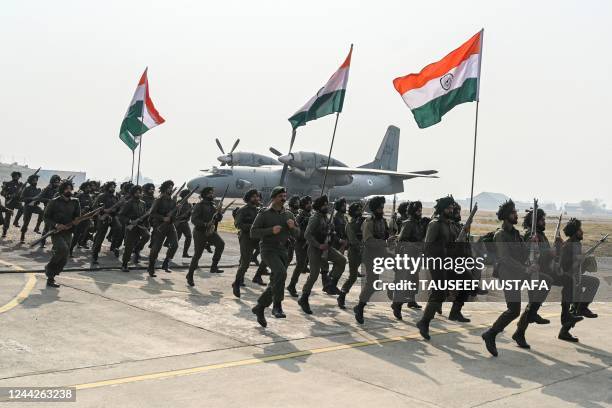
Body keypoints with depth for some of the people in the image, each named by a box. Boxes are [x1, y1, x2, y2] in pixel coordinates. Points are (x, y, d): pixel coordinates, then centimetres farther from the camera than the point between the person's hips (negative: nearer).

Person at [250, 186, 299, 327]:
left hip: (283, 251, 6)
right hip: (268, 249, -6)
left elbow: (297, 234, 13)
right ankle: (277, 306, -23)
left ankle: (259, 308, 25)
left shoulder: (288, 215, 12)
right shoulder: (264, 214, -2)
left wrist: (293, 227, -10)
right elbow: (253, 233, -7)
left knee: (275, 283, 7)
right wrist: (271, 230, -19)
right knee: (281, 272, -30)